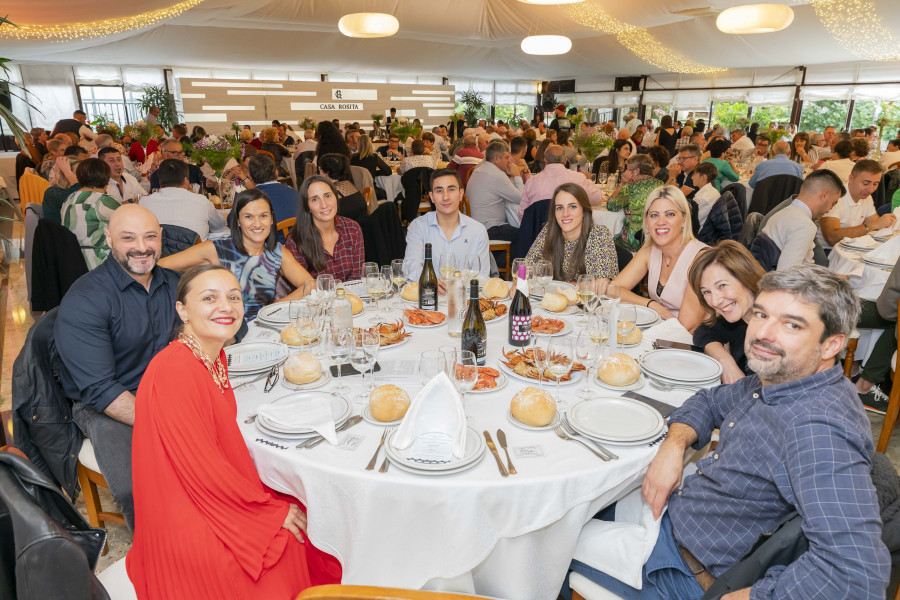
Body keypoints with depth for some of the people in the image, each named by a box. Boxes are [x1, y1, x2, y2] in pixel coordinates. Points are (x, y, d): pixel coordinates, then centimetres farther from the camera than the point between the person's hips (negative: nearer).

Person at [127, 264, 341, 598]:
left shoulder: (214, 355, 3)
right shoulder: (172, 370, -24)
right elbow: (201, 466, -23)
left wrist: (270, 501, 1)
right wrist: (272, 510, -14)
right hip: (183, 521, -8)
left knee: (302, 520, -1)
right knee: (288, 545, -13)